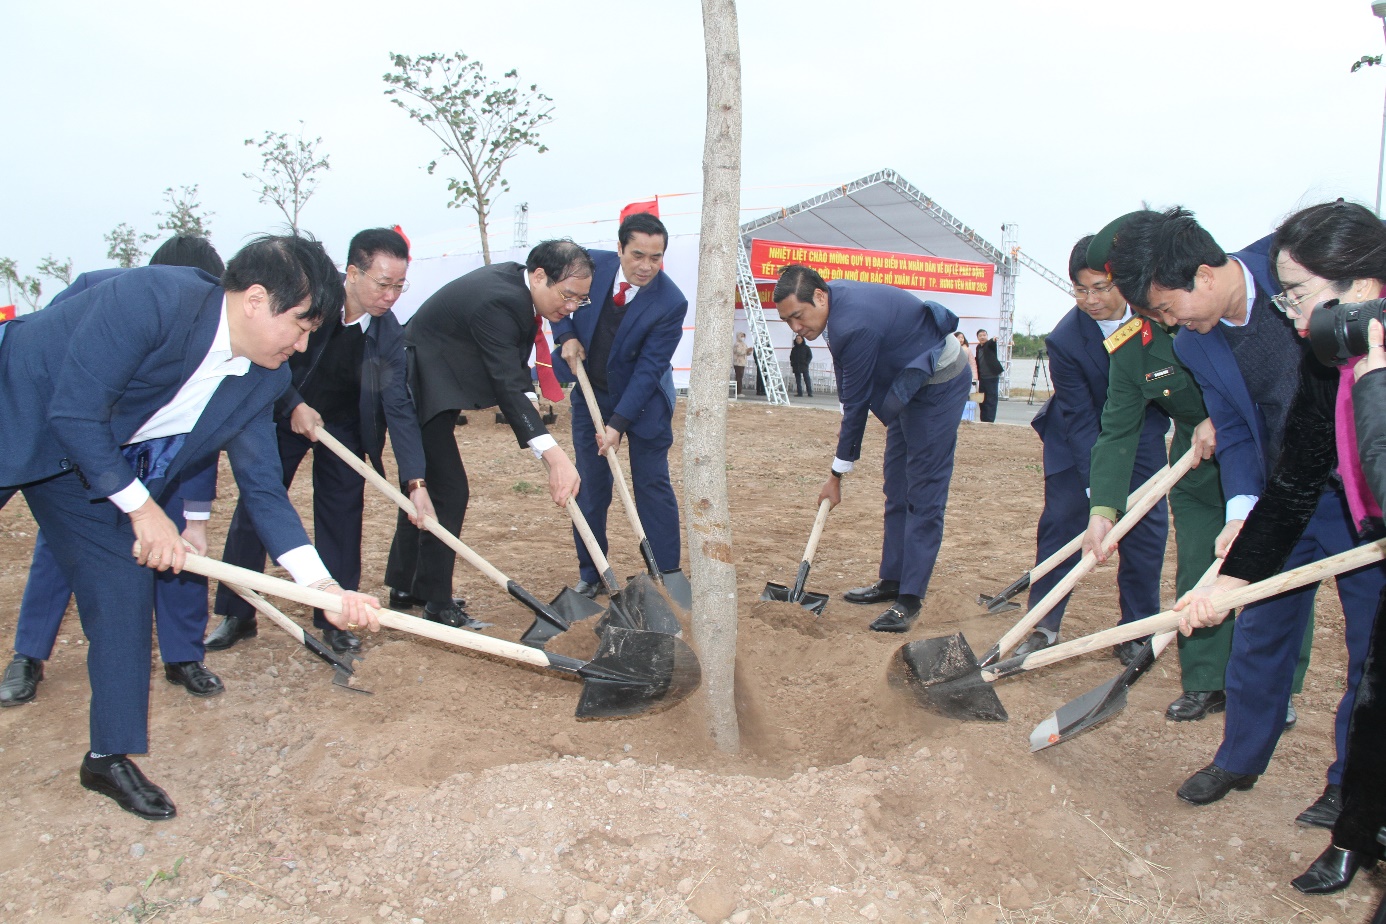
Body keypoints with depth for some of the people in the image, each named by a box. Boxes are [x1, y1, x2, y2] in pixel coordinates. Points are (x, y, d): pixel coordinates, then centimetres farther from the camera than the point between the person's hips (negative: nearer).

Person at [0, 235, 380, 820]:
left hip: (98, 457, 6)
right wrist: (142, 507, -24)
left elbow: (261, 485, -8)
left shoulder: (263, 378, -11)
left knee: (124, 587, 1)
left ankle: (110, 756, 13)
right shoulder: (151, 298, -33)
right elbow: (76, 412, -30)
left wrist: (323, 584, -15)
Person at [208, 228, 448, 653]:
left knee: (342, 517, -1)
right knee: (253, 509, 1)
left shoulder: (389, 334, -20)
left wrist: (416, 481, -28)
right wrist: (294, 407, -22)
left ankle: (334, 617, 13)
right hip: (283, 415, -1)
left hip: (343, 424, 1)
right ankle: (236, 616, 15)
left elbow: (398, 407, -21)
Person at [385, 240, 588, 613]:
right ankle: (436, 605, 0)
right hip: (418, 387, -10)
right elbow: (508, 386, -37)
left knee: (424, 485, 17)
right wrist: (554, 456, -43)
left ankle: (404, 585, 30)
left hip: (433, 384, 10)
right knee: (448, 491, -10)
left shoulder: (515, 279, -1)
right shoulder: (497, 302, -30)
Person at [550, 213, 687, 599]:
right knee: (590, 487, 6)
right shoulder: (591, 265, -13)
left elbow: (648, 369, -23)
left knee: (653, 485, -1)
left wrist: (619, 423, -26)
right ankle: (590, 575, 18)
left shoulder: (670, 303, -23)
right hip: (591, 395, 3)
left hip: (643, 400, -3)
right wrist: (566, 335, -10)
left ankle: (667, 577, 8)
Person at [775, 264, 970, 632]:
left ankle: (910, 599, -8)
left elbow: (856, 402, -24)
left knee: (923, 495, -10)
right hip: (910, 382, 10)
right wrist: (848, 419, 5)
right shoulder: (834, 296, -5)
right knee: (896, 490, 11)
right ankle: (892, 580, 19)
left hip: (939, 384, -10)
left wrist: (836, 475, -15)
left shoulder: (855, 325, -32)